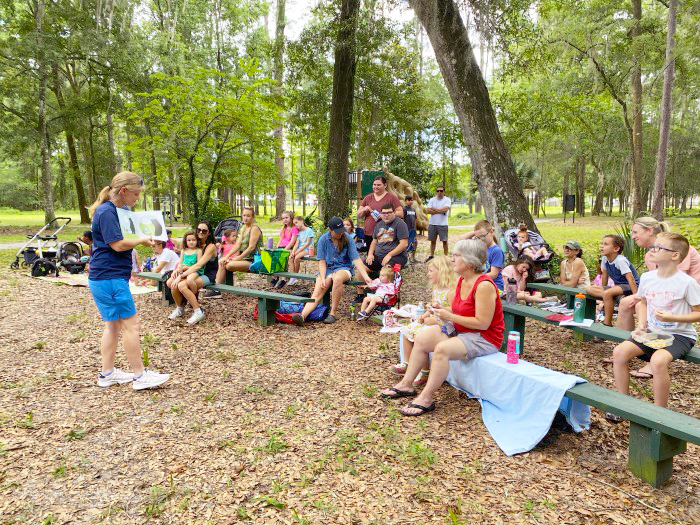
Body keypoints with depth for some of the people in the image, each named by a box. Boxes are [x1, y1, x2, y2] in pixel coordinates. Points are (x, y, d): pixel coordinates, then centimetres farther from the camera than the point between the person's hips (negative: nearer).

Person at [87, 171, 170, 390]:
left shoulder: (112, 211, 16)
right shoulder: (107, 212, -16)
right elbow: (117, 244, -22)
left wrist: (140, 240, 8)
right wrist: (142, 240, -8)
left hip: (104, 278, 11)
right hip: (110, 278, -11)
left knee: (113, 326, 15)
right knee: (130, 325, -5)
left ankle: (108, 374, 23)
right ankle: (140, 376, 3)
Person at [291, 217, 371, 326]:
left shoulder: (348, 239, -4)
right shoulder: (323, 240, -1)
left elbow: (356, 259, -10)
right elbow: (322, 261, -2)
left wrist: (365, 276, -20)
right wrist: (323, 278, -16)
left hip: (344, 268, -2)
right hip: (327, 269, 2)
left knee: (337, 278, -37)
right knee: (317, 293, -20)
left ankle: (333, 313, -29)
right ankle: (302, 316, -39)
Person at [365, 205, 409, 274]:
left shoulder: (399, 223, -4)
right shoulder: (379, 224, 18)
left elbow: (404, 244, -12)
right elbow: (374, 241, 24)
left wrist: (389, 255, -18)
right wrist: (370, 254, 6)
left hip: (395, 256, -6)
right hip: (378, 256, 7)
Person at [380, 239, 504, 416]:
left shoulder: (484, 285, -21)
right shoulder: (462, 281, 7)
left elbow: (482, 323, -24)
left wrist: (450, 317, -21)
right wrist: (442, 310, -8)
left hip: (485, 338, -9)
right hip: (461, 331, 10)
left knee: (442, 348, -31)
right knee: (422, 337, -3)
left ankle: (426, 399, -20)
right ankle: (406, 385, 4)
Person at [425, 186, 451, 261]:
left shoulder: (447, 200, -1)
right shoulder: (432, 200, 7)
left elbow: (445, 209, -17)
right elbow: (428, 210, -5)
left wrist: (434, 209, -7)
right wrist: (440, 211, -11)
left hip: (443, 224, -3)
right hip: (432, 223, 3)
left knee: (444, 241, 0)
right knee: (433, 240, 11)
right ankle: (431, 256, 20)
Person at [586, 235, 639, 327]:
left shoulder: (620, 260, -22)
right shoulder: (604, 259, 0)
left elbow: (630, 278, -27)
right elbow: (605, 274, 13)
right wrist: (602, 290, 18)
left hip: (629, 286, -8)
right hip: (618, 286, 8)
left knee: (607, 293, -35)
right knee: (589, 289, -10)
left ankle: (607, 323, -22)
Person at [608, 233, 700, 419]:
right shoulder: (646, 278, 1)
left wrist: (672, 318, -23)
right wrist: (642, 326, 2)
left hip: (679, 335, -6)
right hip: (652, 332, 6)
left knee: (658, 360, -33)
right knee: (620, 351, -15)